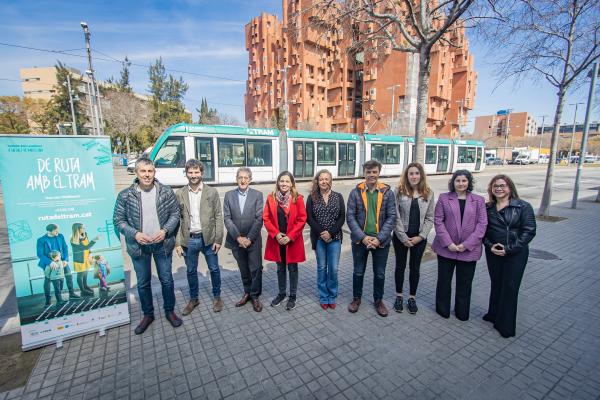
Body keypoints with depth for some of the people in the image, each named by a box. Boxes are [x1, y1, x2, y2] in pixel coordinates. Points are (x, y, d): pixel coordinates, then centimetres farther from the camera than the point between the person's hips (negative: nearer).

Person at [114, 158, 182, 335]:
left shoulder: (166, 191, -7)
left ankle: (170, 311, 33)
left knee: (166, 280, 11)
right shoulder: (125, 195, -7)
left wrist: (165, 230, -16)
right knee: (143, 283, 16)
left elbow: (175, 213, -1)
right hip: (139, 246, 1)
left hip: (162, 244, 0)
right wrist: (135, 234, -16)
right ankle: (148, 314, 37)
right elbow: (118, 220, -1)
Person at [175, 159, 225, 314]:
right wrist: (177, 242, -3)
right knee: (191, 271, 16)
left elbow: (218, 217, -3)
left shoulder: (212, 192, -3)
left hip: (208, 238, -1)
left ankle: (217, 297, 33)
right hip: (188, 240, 2)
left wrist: (218, 239, -8)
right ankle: (193, 299, 37)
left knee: (214, 269, 11)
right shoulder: (179, 194, 0)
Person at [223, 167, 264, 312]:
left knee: (256, 269, 4)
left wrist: (249, 238, -14)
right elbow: (227, 218, -3)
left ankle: (255, 296, 24)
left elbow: (259, 218, -8)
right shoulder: (229, 195, 2)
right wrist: (238, 237, -12)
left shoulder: (257, 195, -4)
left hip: (253, 240, -2)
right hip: (236, 240, 2)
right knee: (243, 269, 16)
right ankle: (247, 293, 36)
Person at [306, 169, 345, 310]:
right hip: (318, 238, 0)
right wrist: (321, 232, -14)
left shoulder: (338, 197, 2)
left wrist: (331, 233, -13)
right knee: (321, 268, 10)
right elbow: (309, 218, -5)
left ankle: (332, 297, 23)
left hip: (335, 238, 0)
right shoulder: (312, 197, 0)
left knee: (333, 269, 4)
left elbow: (342, 217, -2)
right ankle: (324, 298, 24)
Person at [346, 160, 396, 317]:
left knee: (380, 273, 16)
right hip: (360, 239, 0)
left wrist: (379, 238, -15)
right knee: (358, 272, 15)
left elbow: (391, 217, -6)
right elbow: (350, 217, -7)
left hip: (381, 241, 1)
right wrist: (363, 237, -15)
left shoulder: (387, 192, -4)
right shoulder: (355, 192, -5)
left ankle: (378, 300, 38)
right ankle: (356, 298, 37)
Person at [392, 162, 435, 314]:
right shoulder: (399, 191, -7)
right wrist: (404, 237, -13)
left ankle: (412, 298, 30)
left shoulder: (428, 193, 0)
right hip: (401, 236, -1)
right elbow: (395, 216, -10)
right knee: (400, 266, 12)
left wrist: (420, 236, -9)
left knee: (415, 267, 13)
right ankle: (399, 296, 29)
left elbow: (429, 218, 0)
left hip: (419, 237, 2)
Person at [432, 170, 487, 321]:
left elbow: (482, 224, -2)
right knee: (444, 280, 12)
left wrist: (467, 244, -11)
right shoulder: (443, 198, 1)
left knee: (465, 283, 13)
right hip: (446, 248, -1)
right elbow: (438, 221, -4)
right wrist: (448, 243, -13)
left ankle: (462, 312, 32)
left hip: (469, 250, 1)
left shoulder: (478, 200, 4)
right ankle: (442, 309, 29)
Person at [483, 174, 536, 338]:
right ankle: (494, 314, 33)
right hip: (493, 253, 3)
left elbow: (529, 231, -10)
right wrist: (489, 245, -9)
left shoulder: (523, 206, -6)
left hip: (516, 254, -3)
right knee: (496, 284, 15)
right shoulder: (487, 208, 5)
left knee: (510, 287, 1)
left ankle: (506, 326, 16)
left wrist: (509, 248, -15)